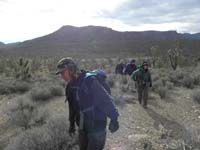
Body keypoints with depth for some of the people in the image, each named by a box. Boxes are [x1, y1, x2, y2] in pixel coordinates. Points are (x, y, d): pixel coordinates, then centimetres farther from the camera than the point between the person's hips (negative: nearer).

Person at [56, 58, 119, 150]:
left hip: (96, 127, -7)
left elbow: (106, 100, -20)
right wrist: (72, 124, 21)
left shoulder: (89, 81, -21)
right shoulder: (70, 86, 3)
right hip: (82, 128, 8)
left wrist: (114, 119, -19)